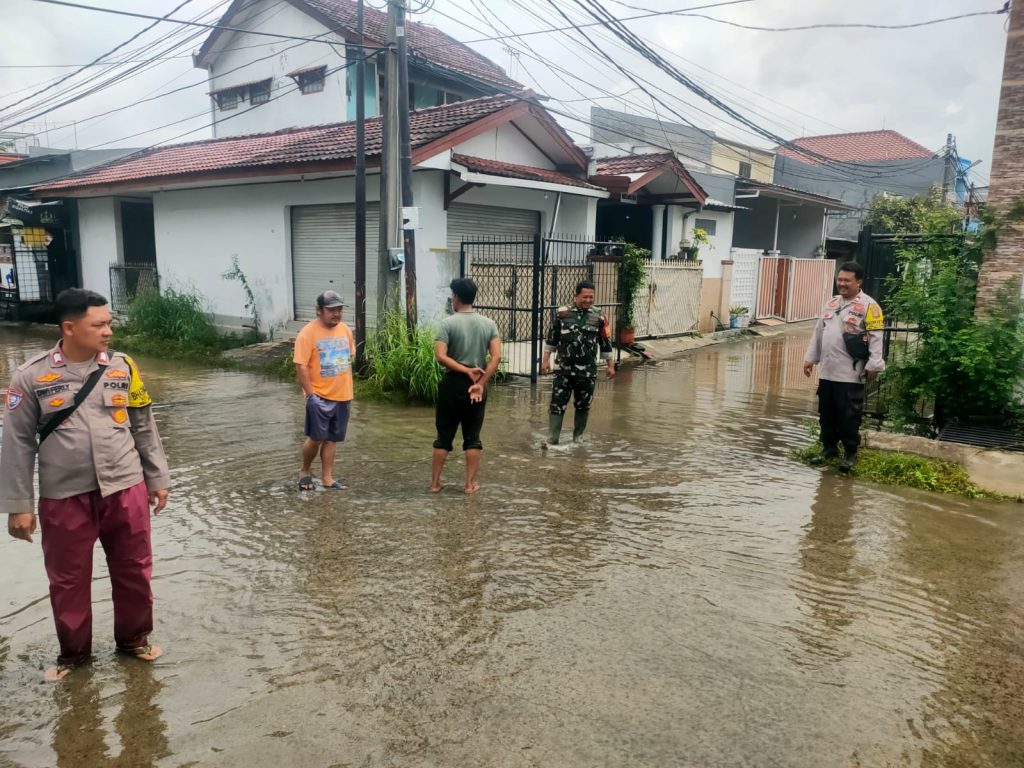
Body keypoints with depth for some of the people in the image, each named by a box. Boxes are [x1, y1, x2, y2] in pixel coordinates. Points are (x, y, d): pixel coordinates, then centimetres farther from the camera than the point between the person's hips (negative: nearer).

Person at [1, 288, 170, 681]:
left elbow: (144, 428, 7)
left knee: (134, 571, 13)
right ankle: (73, 651, 35)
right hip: (64, 498, -1)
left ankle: (133, 638, 35)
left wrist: (158, 478, 9)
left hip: (125, 490, 2)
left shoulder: (123, 367, -1)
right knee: (68, 580, 13)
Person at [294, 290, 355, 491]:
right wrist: (310, 394, -18)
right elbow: (301, 366, -15)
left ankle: (327, 478, 20)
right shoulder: (308, 333, -13)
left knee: (332, 439, 11)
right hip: (320, 396, -5)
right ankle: (305, 471, 24)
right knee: (316, 438, 0)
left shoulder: (345, 330, 6)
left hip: (342, 396, 5)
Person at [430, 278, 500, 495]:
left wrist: (465, 370, -11)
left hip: (452, 384, -2)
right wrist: (480, 383, -10)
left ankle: (435, 482, 16)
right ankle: (470, 483, 13)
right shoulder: (489, 324, 2)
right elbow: (496, 357, -8)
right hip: (477, 385, 2)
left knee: (444, 436, 9)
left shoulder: (448, 323, -7)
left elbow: (440, 357, -17)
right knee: (472, 437, 10)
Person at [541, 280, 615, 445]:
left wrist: (610, 365, 9)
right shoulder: (562, 313, 0)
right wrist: (546, 360, 6)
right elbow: (551, 339, 8)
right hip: (564, 369, 0)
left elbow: (606, 344, 7)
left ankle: (578, 438, 26)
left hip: (587, 371, 1)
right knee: (557, 404, -4)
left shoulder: (598, 317, 0)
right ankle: (552, 440, 1)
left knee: (583, 406, 10)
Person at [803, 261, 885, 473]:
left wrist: (873, 366, -17)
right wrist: (811, 357, 16)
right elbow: (818, 332, 18)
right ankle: (829, 448, 28)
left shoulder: (868, 306, -9)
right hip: (827, 371, 7)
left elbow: (876, 338, -13)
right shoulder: (831, 303, 13)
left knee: (848, 416, 0)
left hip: (850, 374, -7)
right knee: (826, 414, 14)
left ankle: (850, 453, 13)